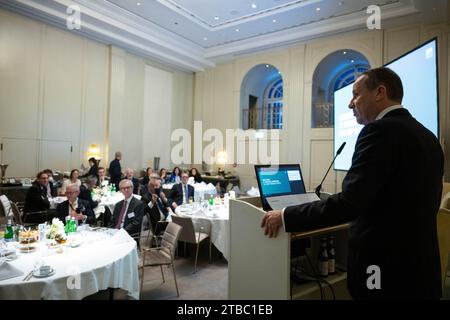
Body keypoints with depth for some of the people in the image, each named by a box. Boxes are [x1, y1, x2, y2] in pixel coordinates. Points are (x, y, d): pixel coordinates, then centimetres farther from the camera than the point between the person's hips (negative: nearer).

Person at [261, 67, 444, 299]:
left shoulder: (381, 130, -19)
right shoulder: (427, 136, 8)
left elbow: (349, 202, -26)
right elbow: (421, 207, 16)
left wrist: (286, 217, -18)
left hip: (385, 267, -8)